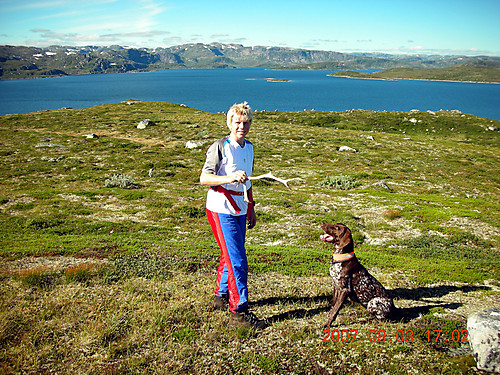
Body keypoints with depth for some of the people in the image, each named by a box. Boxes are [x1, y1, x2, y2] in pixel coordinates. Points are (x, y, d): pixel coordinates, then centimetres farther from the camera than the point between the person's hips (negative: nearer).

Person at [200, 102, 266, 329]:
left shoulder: (248, 147, 13)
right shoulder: (220, 147, -11)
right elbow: (204, 178, -17)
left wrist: (251, 208, 23)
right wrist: (230, 177, -31)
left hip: (240, 210, 8)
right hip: (221, 210, -8)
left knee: (230, 256, 16)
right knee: (237, 261, -9)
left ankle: (221, 296, 34)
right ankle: (239, 311, -1)